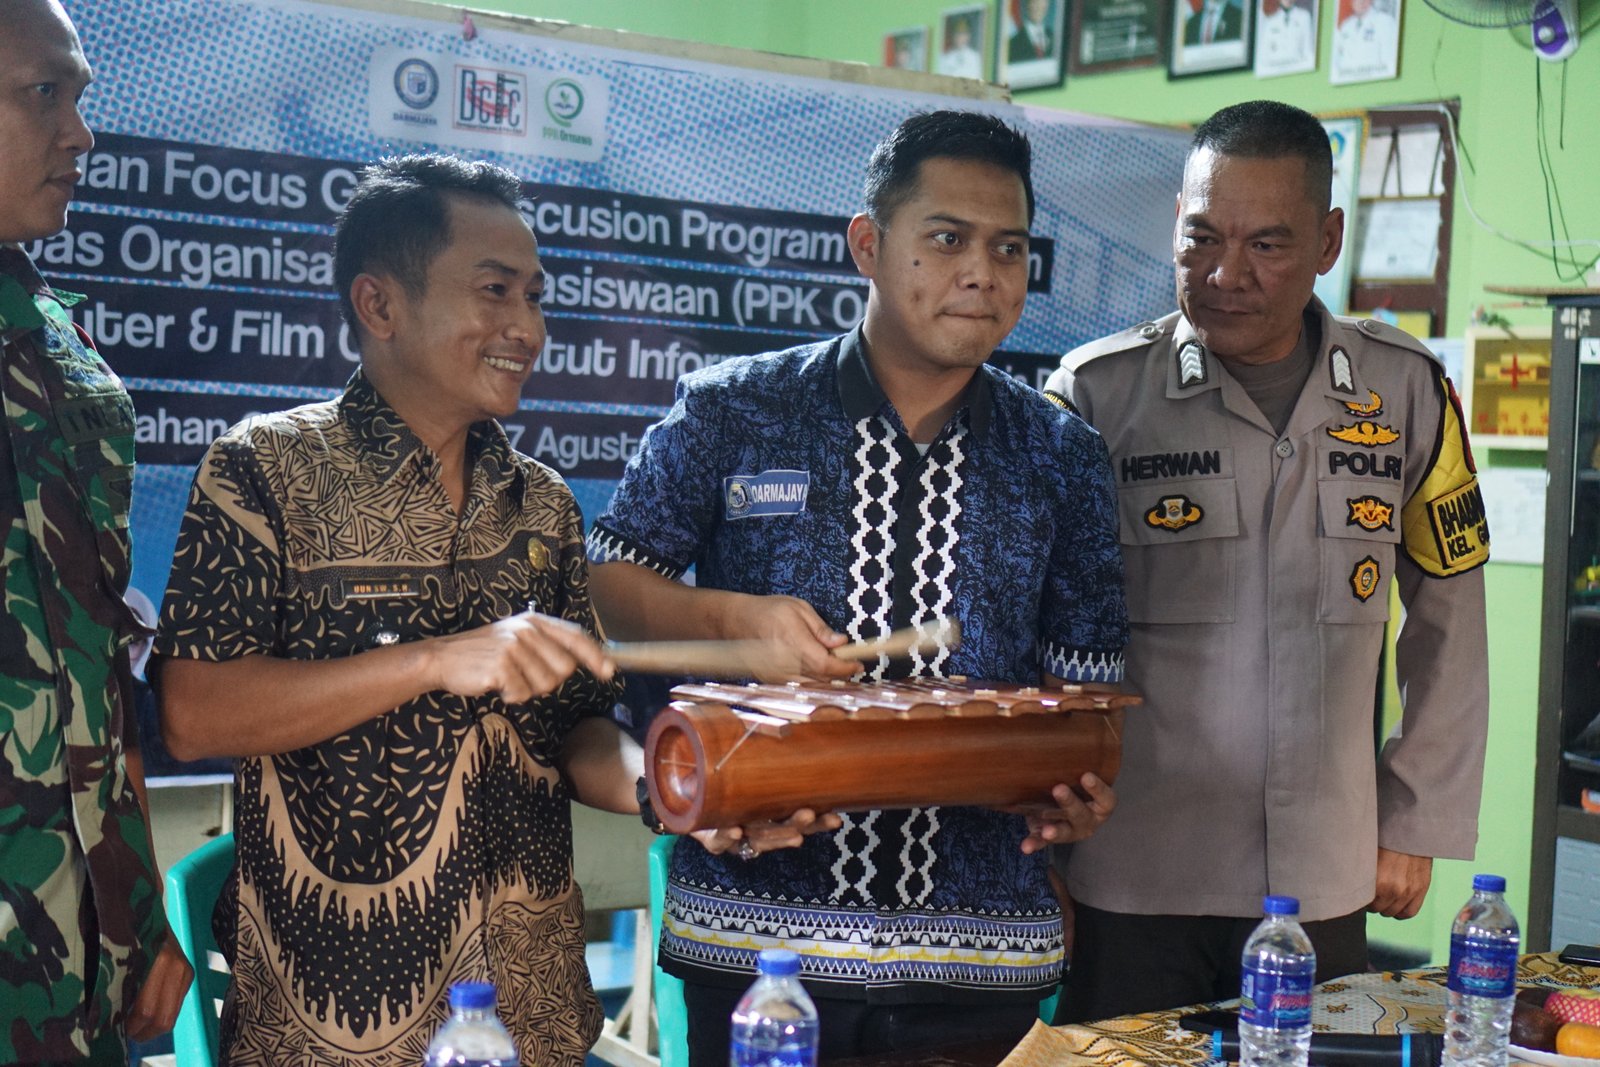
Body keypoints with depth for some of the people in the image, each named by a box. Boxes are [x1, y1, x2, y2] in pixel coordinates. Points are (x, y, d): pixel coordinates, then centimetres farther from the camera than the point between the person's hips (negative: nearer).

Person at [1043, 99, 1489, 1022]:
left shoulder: (1409, 393, 0)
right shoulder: (1096, 393, -6)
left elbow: (1449, 623, 9)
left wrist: (1417, 826, 8)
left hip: (1325, 885, 2)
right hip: (1132, 885, -2)